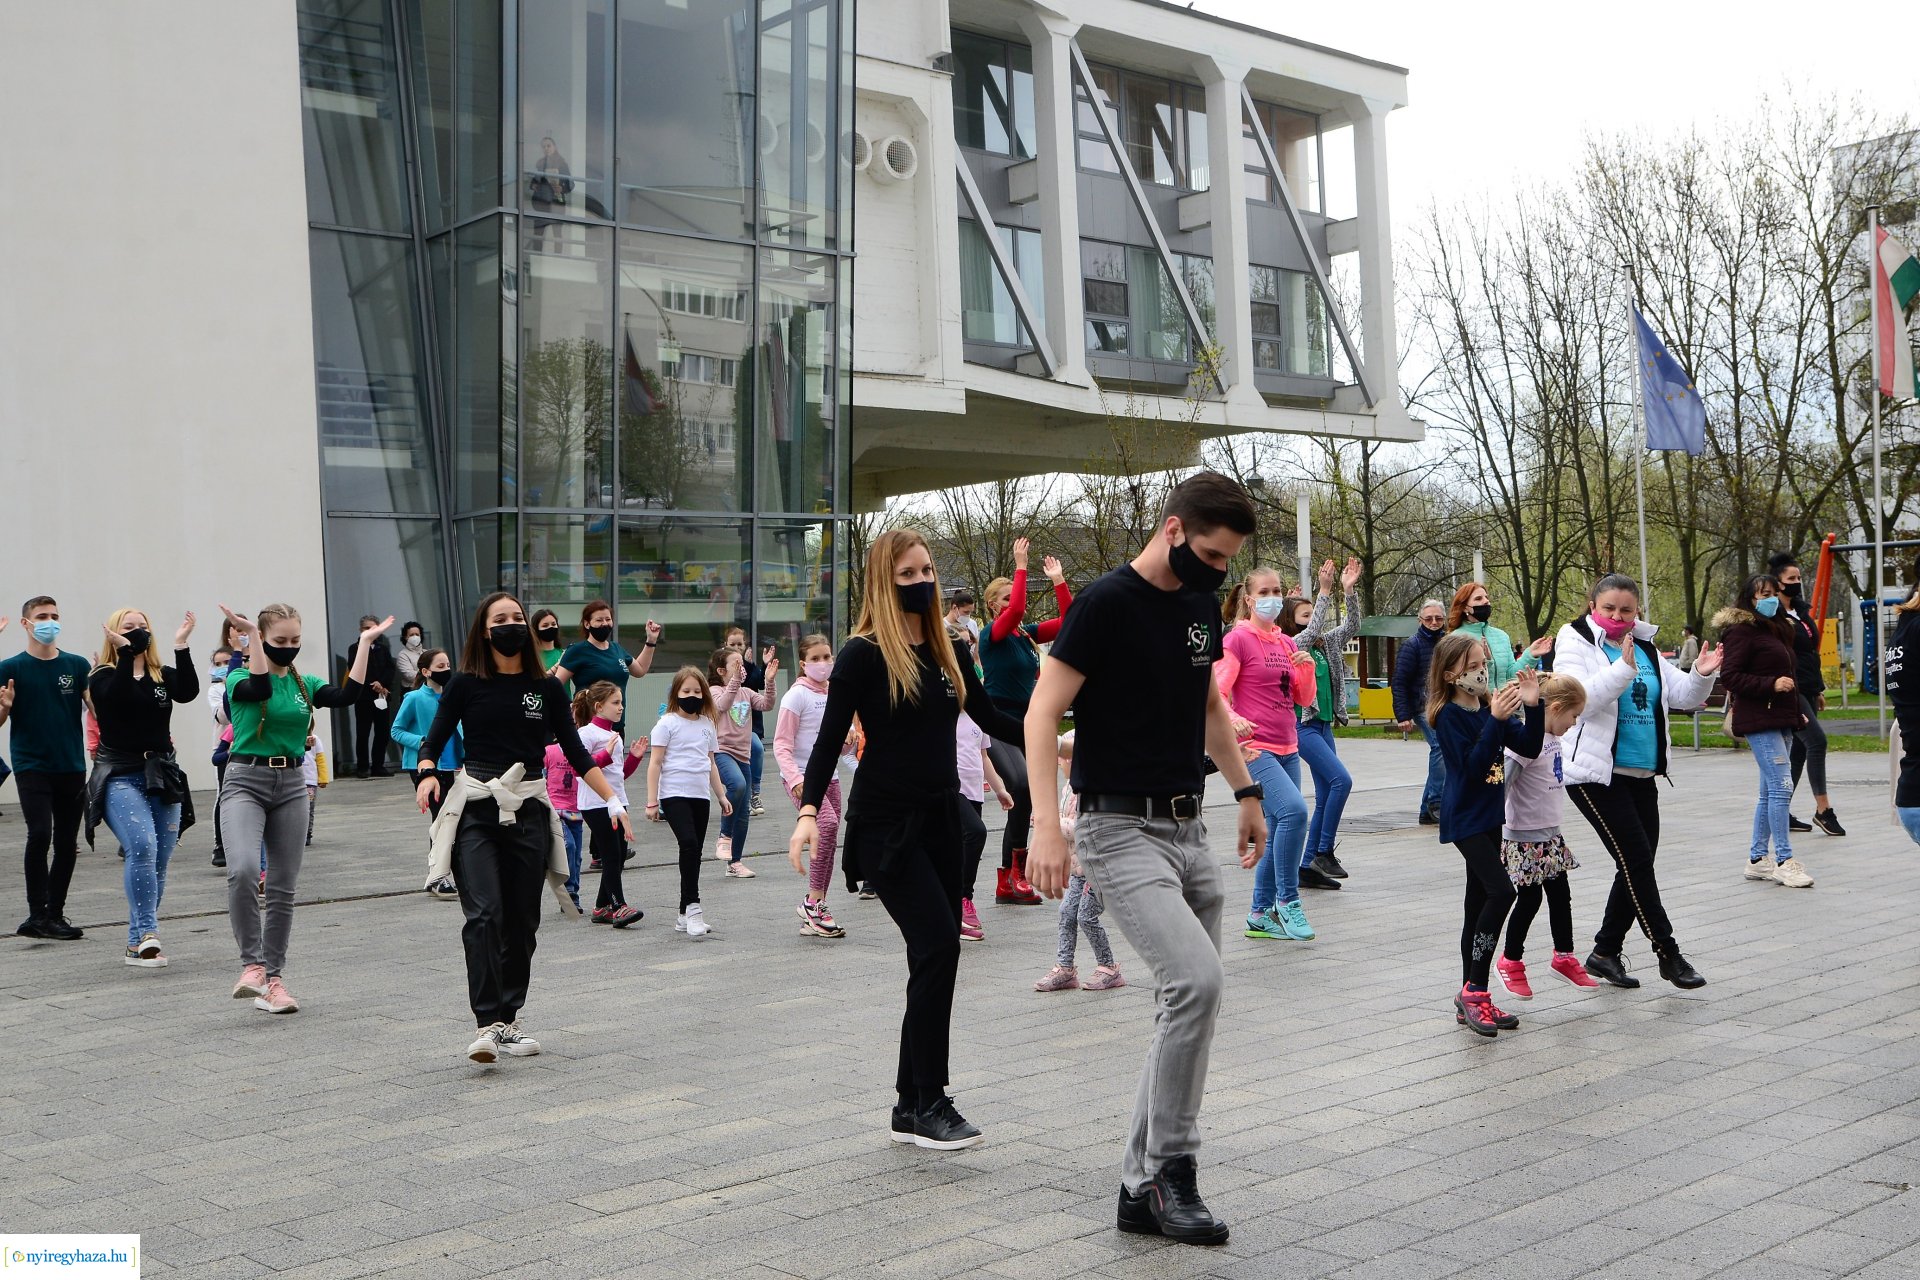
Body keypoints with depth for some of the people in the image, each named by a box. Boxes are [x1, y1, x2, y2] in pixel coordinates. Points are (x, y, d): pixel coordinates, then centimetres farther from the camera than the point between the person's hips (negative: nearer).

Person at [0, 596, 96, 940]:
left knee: (67, 843, 7)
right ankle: (37, 914, -10)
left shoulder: (77, 665, 6)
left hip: (72, 767, 3)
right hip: (31, 767, -3)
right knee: (40, 834, -17)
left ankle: (55, 914, 19)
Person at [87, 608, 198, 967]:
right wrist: (125, 652, -25)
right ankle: (147, 935, -21)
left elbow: (188, 692, -12)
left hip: (162, 776, 4)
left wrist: (181, 647, -18)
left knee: (158, 863, 3)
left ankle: (138, 943, 13)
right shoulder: (104, 677, 2)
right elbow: (118, 697, -21)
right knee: (142, 848, -23)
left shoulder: (164, 676, 10)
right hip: (120, 778, -4)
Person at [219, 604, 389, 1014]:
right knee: (243, 871, -26)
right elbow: (260, 689, -25)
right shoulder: (240, 679, -1)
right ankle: (252, 964, -15)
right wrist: (250, 634, -26)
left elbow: (348, 695, -7)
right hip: (245, 781, -4)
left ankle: (273, 978, 15)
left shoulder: (305, 684, 10)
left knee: (283, 888, 6)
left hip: (291, 785, 4)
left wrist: (365, 642, -6)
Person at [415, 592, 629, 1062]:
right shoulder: (466, 684, 2)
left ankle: (509, 1021, 16)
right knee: (484, 914, -16)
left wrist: (613, 800, 3)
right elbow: (432, 743, 2)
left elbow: (575, 752, 10)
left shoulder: (546, 687, 7)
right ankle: (486, 1025, -18)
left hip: (529, 811, 3)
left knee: (522, 921, 5)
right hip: (475, 810, -3)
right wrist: (428, 776, -19)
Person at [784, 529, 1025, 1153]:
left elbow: (990, 718, 19)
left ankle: (912, 1106, 16)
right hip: (885, 826, -6)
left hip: (941, 820, 6)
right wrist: (809, 810, -23)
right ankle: (929, 1103, -8)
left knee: (934, 958, 6)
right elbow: (829, 739, -11)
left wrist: (1051, 740, 9)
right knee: (938, 944, -17)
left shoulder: (945, 651, 10)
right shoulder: (862, 654, -7)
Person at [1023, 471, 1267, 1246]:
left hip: (1189, 828, 8)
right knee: (1197, 979, -23)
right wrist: (1046, 825, -25)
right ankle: (1170, 1167, -6)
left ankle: (1143, 1189, 18)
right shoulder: (1106, 604, -13)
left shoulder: (1201, 604, 10)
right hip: (1121, 828, -8)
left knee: (1190, 1001, 7)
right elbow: (1043, 712, -16)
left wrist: (1245, 790, 22)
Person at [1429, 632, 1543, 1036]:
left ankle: (1471, 1001, 17)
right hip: (1464, 818, -8)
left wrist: (1532, 706, -10)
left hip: (1488, 816, 8)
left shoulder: (1490, 706, 7)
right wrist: (1496, 720, -29)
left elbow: (1529, 748, 3)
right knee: (1501, 892, -20)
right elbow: (1472, 765, -23)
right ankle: (1474, 990, -12)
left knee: (1480, 903, 10)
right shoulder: (1448, 715, -14)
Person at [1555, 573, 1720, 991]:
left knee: (1637, 867, 9)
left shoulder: (1646, 649, 14)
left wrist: (1701, 674, -8)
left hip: (1641, 775, 7)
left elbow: (1683, 695, 12)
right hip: (1596, 774, -7)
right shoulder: (1576, 643, -7)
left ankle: (1605, 952, 20)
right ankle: (1668, 953, 0)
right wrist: (1623, 669, -33)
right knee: (1636, 860, -9)